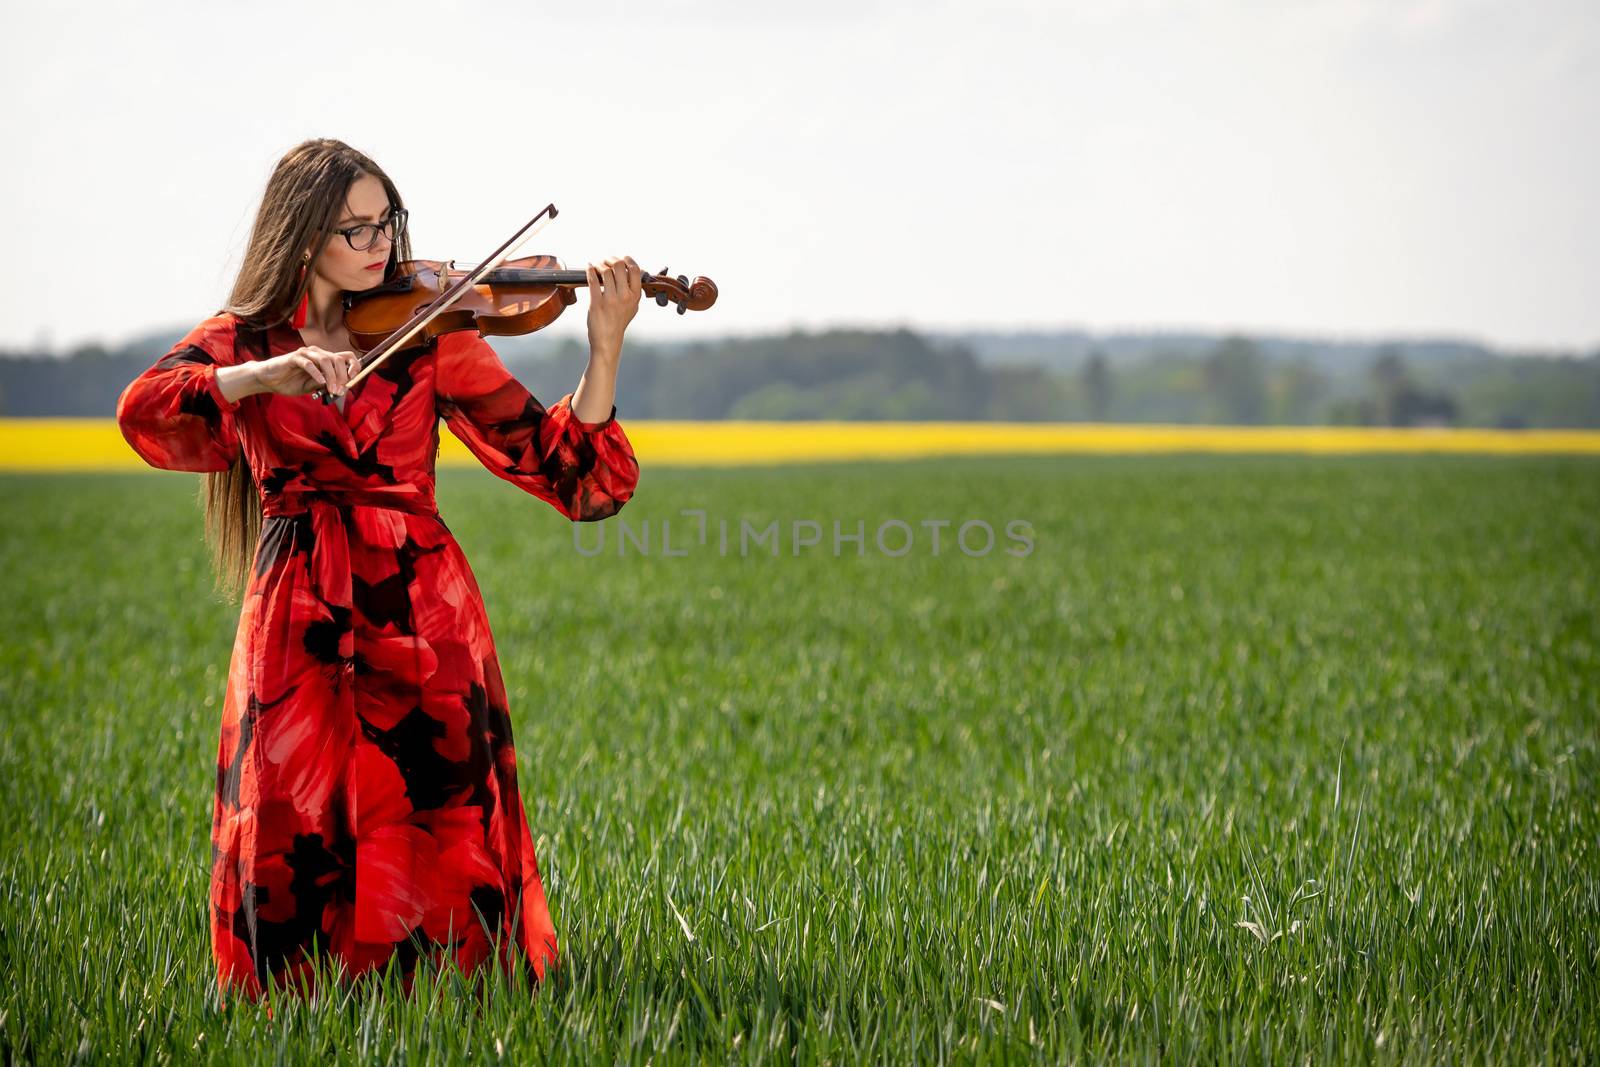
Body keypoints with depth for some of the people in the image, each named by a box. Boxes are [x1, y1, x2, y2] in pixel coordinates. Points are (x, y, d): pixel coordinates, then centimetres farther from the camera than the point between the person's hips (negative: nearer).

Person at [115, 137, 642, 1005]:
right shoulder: (242, 341, 9)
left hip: (417, 612, 0)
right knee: (288, 837, -5)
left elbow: (563, 466, 0)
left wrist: (605, 347, -13)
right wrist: (267, 375, -25)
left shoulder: (430, 336, 7)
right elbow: (142, 411, -12)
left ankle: (433, 980, 18)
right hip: (295, 620, 0)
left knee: (436, 827, -7)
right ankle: (300, 988, 21)